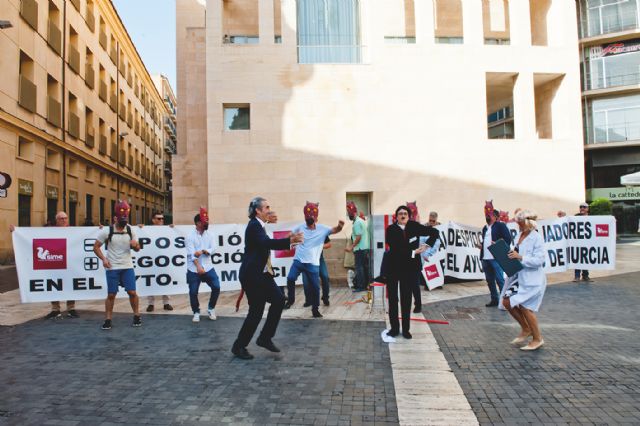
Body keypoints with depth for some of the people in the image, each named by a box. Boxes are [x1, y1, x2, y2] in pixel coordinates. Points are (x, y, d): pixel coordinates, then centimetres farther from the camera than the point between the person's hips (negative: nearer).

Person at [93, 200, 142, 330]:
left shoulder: (130, 230, 0)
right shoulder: (107, 231, -7)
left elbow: (137, 248, 9)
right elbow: (96, 247, 1)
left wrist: (135, 245, -15)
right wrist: (103, 259, -12)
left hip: (127, 266, 2)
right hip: (112, 268, -2)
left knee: (132, 292, 1)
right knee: (111, 294, 3)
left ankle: (136, 316, 17)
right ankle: (108, 319, 15)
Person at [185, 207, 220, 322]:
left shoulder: (209, 235, 7)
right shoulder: (190, 236, -6)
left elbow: (212, 249, -2)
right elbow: (191, 253, -14)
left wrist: (202, 251, -21)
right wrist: (198, 267, -21)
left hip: (208, 267, 3)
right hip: (194, 269, -3)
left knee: (216, 287, -5)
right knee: (193, 292, 1)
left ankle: (211, 309, 16)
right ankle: (196, 312, 22)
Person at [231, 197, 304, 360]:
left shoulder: (258, 226, 13)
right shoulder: (254, 225, -17)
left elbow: (266, 244, 16)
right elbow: (267, 243, -33)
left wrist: (289, 241, 10)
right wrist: (290, 240, -36)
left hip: (262, 273, 10)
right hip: (252, 275, -9)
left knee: (279, 299, 5)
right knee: (256, 310, -2)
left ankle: (265, 338, 15)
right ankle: (239, 346, 15)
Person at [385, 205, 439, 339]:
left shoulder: (414, 226, 0)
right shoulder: (391, 229, -7)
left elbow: (434, 232, 5)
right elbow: (396, 248, -18)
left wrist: (427, 246, -6)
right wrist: (413, 252, -18)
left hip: (410, 269, 1)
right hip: (392, 268, -1)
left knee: (406, 299, 8)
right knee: (393, 299, 7)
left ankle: (406, 329, 18)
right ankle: (394, 328, 18)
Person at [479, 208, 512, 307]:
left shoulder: (500, 225, -2)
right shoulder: (484, 228, 20)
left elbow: (508, 239, -8)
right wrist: (481, 245, 10)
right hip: (485, 258, 7)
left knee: (500, 280, -8)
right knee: (490, 280, 12)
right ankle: (494, 299, 23)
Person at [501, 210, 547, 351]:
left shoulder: (537, 238, -14)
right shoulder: (518, 236, 9)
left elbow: (538, 260, -20)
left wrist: (520, 257, -25)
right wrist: (509, 254, -1)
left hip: (532, 279, -8)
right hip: (518, 276, 8)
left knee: (524, 306, -5)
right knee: (507, 302, 4)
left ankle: (537, 338, 16)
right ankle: (526, 329, 25)